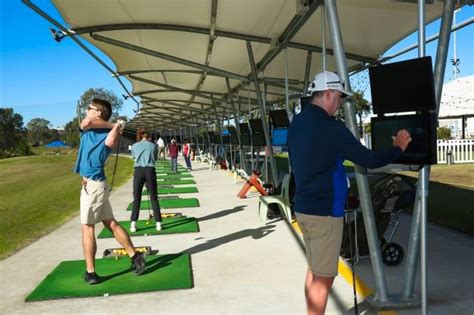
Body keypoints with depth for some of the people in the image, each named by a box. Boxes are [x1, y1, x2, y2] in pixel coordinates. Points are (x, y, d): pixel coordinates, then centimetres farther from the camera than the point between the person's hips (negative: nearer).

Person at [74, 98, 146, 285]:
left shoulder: (107, 133, -9)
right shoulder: (87, 128, 11)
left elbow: (110, 142, -31)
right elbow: (86, 122, -11)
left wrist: (116, 126, -15)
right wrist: (114, 126, -2)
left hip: (92, 184, -7)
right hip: (94, 184, 7)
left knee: (87, 227, -2)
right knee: (111, 223, 11)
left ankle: (90, 273, 4)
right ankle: (135, 256, 15)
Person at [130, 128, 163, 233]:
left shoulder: (134, 146, 12)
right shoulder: (152, 145, 10)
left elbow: (134, 157, 20)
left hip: (138, 171, 1)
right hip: (150, 170, -1)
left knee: (137, 198, 6)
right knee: (154, 198, 5)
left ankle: (133, 224, 1)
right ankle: (158, 223, 4)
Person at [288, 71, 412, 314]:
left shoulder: (297, 123, 8)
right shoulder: (330, 127, -18)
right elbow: (368, 160, -14)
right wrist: (398, 149, 3)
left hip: (303, 207, 9)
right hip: (324, 211, -9)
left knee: (314, 270, 18)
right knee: (324, 277, 2)